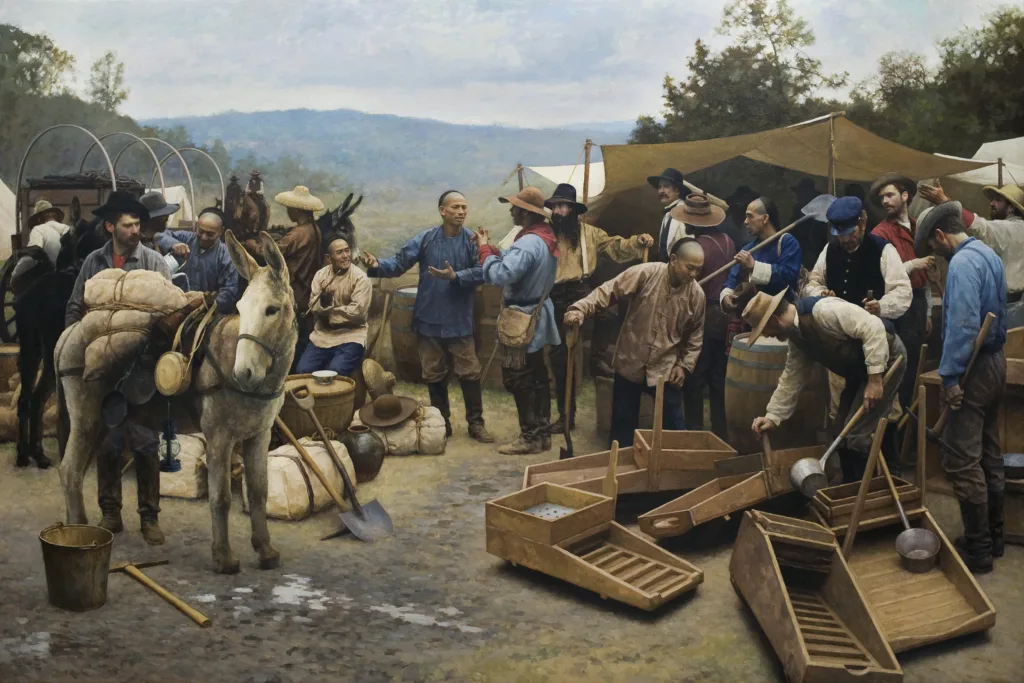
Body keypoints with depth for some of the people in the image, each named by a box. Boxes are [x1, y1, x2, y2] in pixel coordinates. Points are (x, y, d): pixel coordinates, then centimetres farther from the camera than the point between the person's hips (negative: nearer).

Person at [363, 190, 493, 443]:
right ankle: (442, 423, 25)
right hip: (429, 319, 1)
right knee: (434, 375, 10)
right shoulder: (425, 239, -3)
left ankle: (476, 423, 17)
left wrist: (455, 276, -25)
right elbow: (400, 263, -7)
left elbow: (481, 272, -13)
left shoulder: (472, 240, -5)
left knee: (470, 373, 3)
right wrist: (378, 265, -25)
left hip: (460, 321, -1)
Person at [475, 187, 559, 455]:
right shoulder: (545, 237, 8)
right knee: (537, 376, 15)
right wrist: (492, 249, 2)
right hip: (537, 315, 10)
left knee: (518, 380, -2)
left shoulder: (528, 243, -25)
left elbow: (499, 275, -33)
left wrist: (484, 249, -18)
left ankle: (530, 437, 4)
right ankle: (542, 432, 22)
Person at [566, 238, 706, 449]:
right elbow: (608, 291, -18)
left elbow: (696, 335, 6)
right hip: (630, 363, -1)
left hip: (666, 369, 1)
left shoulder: (696, 294, -5)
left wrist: (685, 365, 0)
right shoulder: (645, 273, -15)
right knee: (623, 422, 11)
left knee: (674, 425, 7)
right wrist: (580, 308, -32)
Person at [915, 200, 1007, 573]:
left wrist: (950, 377, -24)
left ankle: (978, 549, 0)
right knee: (989, 455, 16)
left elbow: (962, 325, -26)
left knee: (962, 461, -5)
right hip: (995, 360, 10)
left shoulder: (962, 263, -18)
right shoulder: (989, 254, 13)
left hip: (974, 367, -10)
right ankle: (993, 535, 24)